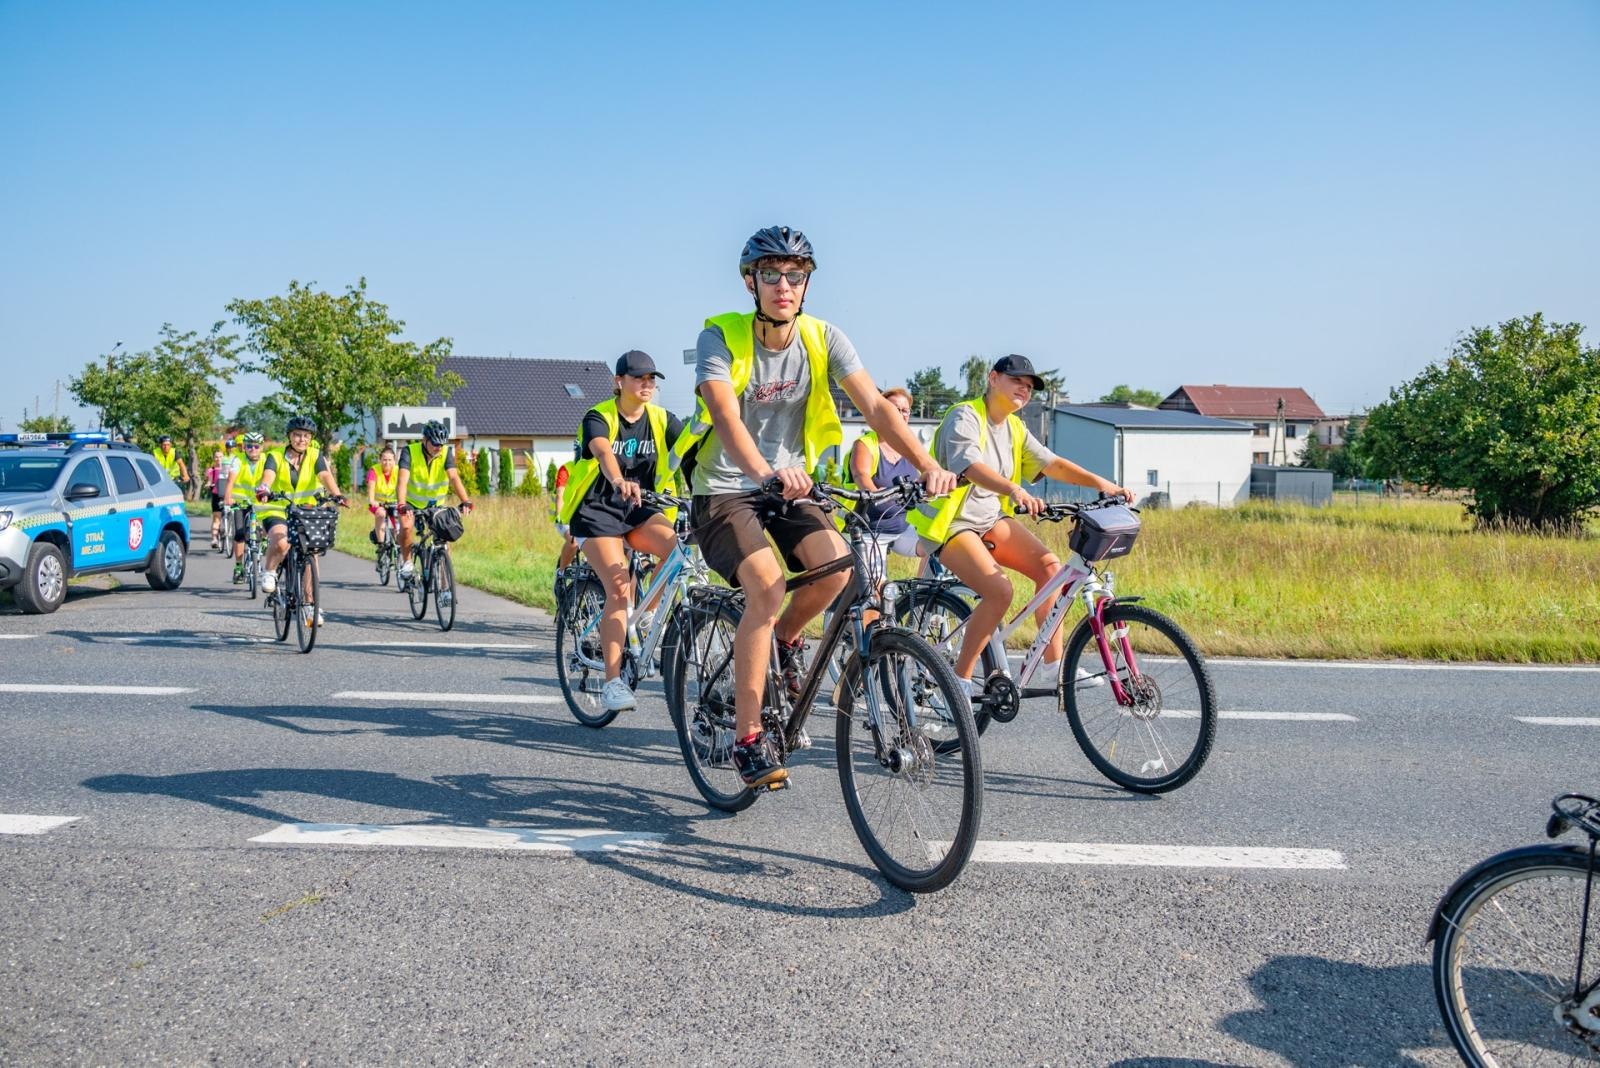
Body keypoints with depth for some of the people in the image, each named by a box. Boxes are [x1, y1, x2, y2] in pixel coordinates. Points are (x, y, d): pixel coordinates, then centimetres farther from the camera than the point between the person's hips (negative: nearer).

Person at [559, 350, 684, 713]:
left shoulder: (661, 419, 1)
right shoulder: (599, 417, -11)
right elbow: (603, 452, -33)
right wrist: (619, 481, -54)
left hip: (639, 510, 4)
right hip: (597, 511, -4)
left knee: (679, 549, -27)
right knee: (619, 589, -21)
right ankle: (613, 682, -16)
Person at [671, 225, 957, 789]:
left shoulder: (823, 338, -4)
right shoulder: (721, 337, -14)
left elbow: (874, 405, -13)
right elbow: (725, 415, -30)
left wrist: (927, 464, -30)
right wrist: (764, 471, -51)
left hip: (790, 488, 4)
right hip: (724, 491, -3)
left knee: (835, 564, -25)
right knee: (767, 587, -28)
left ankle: (785, 637, 9)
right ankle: (747, 738, -17)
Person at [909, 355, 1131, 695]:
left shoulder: (1015, 428, 12)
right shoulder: (965, 416, -15)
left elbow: (1052, 463, 3)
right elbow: (971, 466, -33)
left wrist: (1099, 482, -13)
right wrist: (1014, 490, -51)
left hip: (991, 518, 8)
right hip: (951, 522, -8)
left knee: (1049, 565, -13)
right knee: (999, 591, -26)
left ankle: (1054, 664, -6)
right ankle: (960, 678, -13)